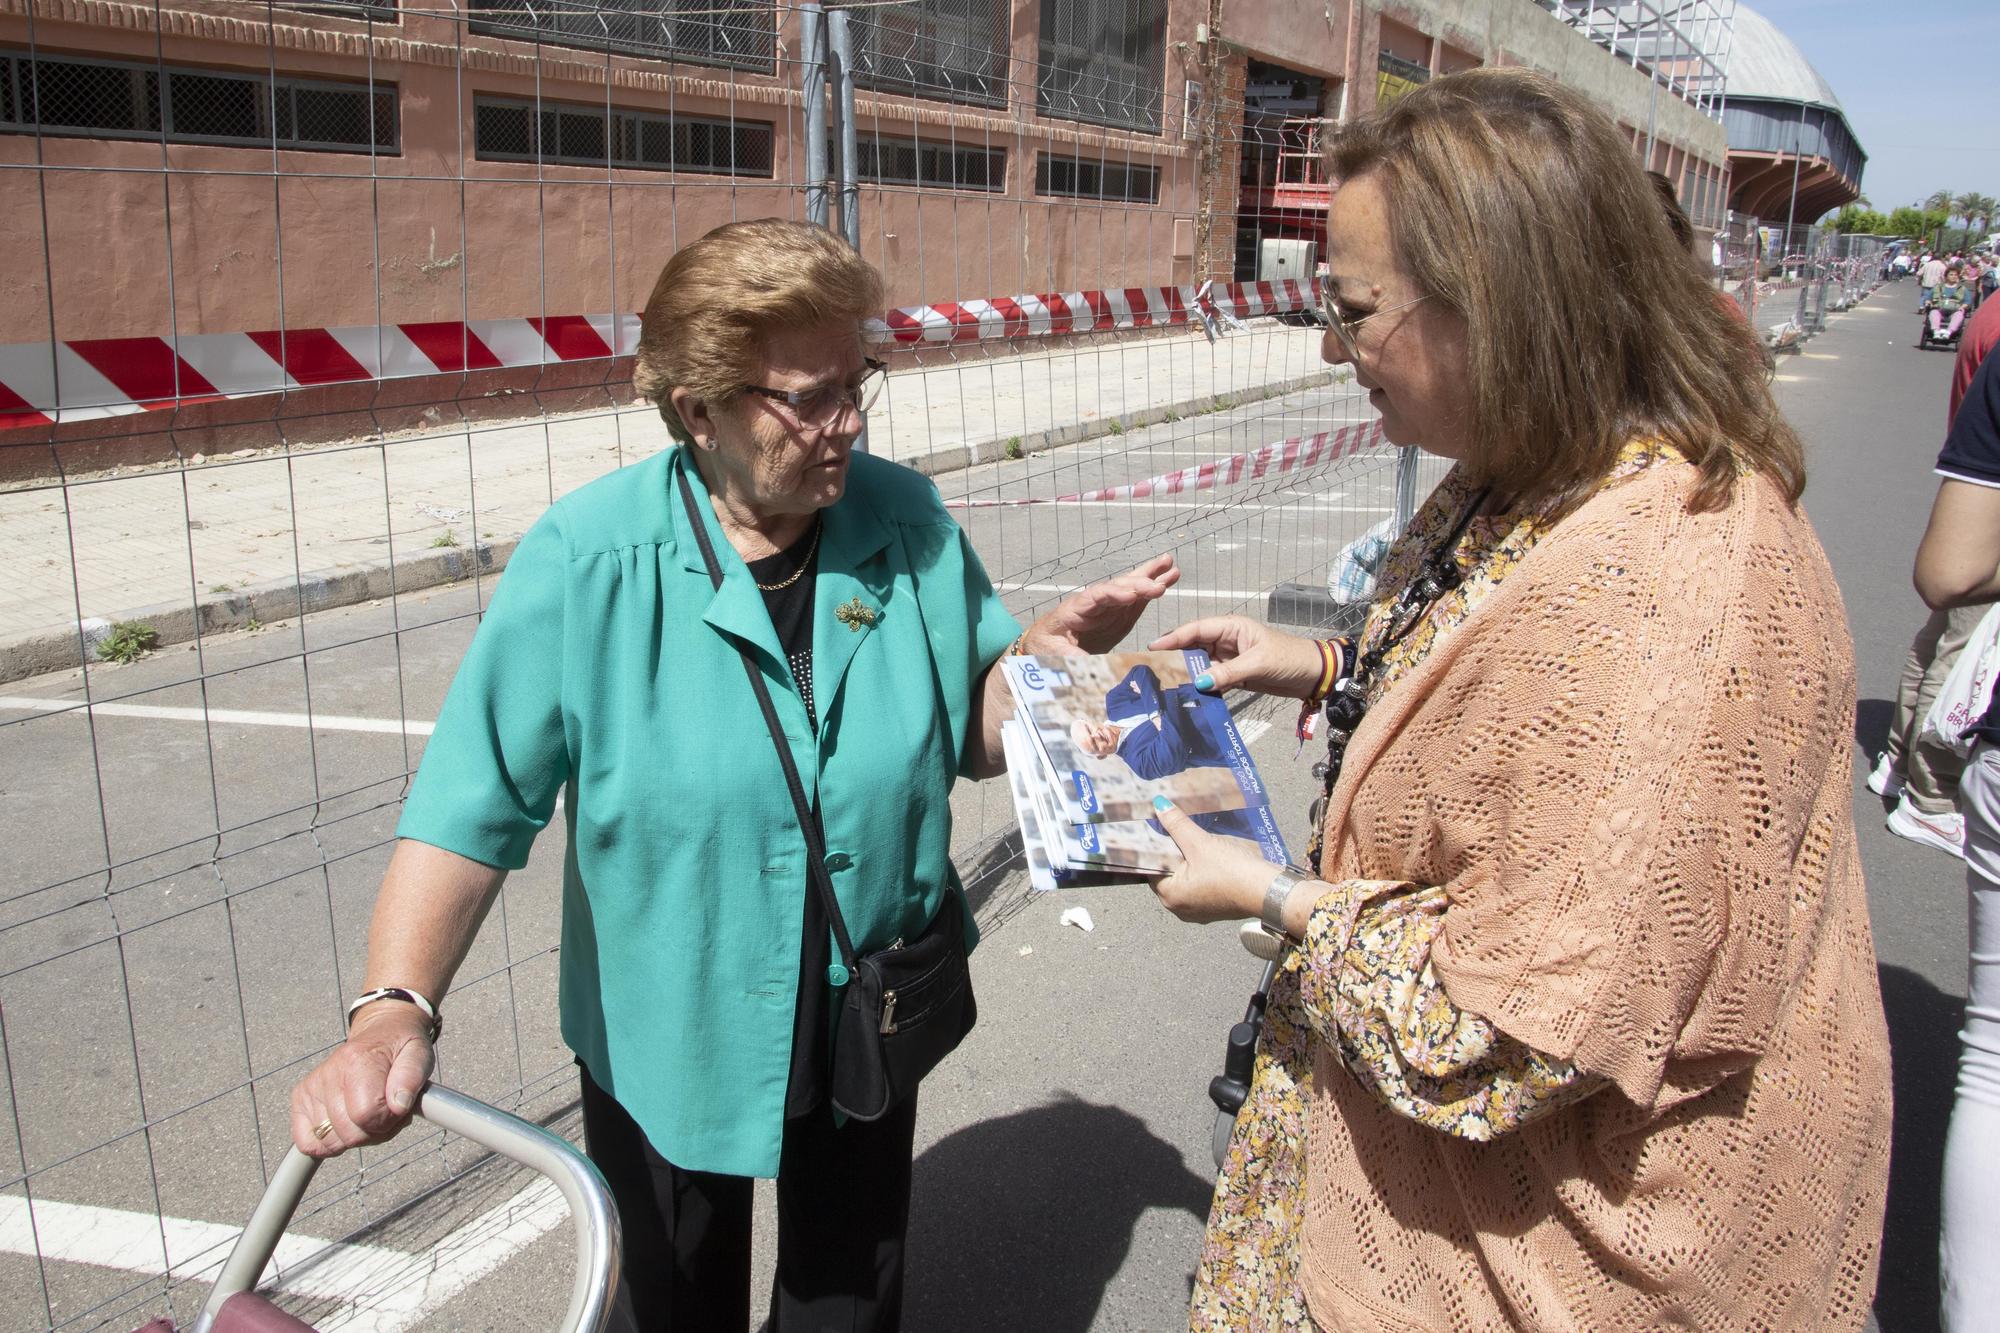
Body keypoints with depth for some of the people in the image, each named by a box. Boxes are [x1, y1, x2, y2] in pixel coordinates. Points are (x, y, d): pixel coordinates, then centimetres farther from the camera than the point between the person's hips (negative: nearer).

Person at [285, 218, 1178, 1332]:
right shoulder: (589, 561, -20)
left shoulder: (909, 527, -11)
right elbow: (471, 812, -21)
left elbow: (975, 739, -2)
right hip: (667, 1053, -2)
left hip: (870, 1034, 3)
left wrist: (1046, 652, -21)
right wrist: (396, 1010, -32)